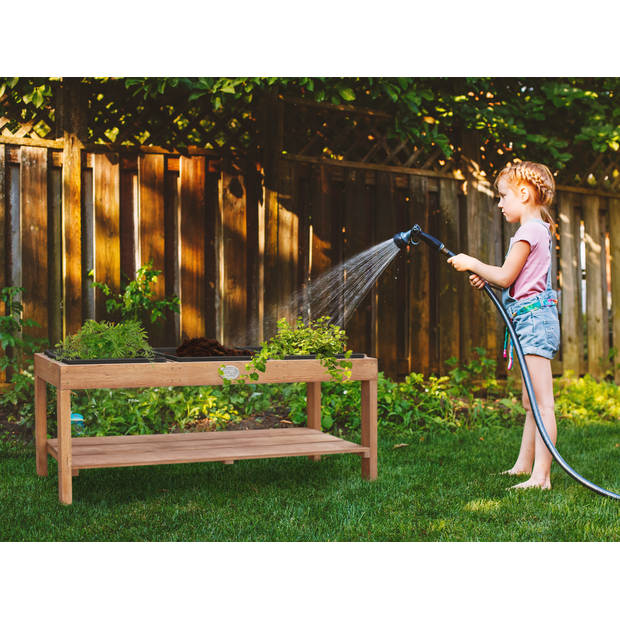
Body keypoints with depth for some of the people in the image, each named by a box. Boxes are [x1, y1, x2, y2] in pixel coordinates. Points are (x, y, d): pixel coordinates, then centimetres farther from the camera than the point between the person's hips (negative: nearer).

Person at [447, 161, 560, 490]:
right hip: (536, 318, 11)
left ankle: (541, 476, -13)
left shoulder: (528, 230, -12)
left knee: (543, 403, -12)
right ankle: (523, 464, 25)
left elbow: (506, 277, -16)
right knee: (530, 402, 16)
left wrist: (471, 263, -4)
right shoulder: (539, 229, 19)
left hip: (533, 316, -11)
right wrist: (486, 277, 12)